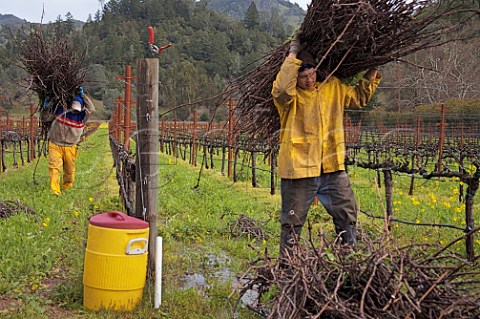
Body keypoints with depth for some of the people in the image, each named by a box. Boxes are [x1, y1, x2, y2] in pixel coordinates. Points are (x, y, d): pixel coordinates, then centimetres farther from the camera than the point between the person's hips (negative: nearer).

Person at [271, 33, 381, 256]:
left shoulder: (333, 87, 10)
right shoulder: (288, 96, -6)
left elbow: (359, 98, 26)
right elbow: (283, 88, -31)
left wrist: (371, 75, 16)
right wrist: (293, 55, -23)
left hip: (333, 169, 5)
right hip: (298, 170, -4)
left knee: (347, 216, 12)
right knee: (292, 224, 6)